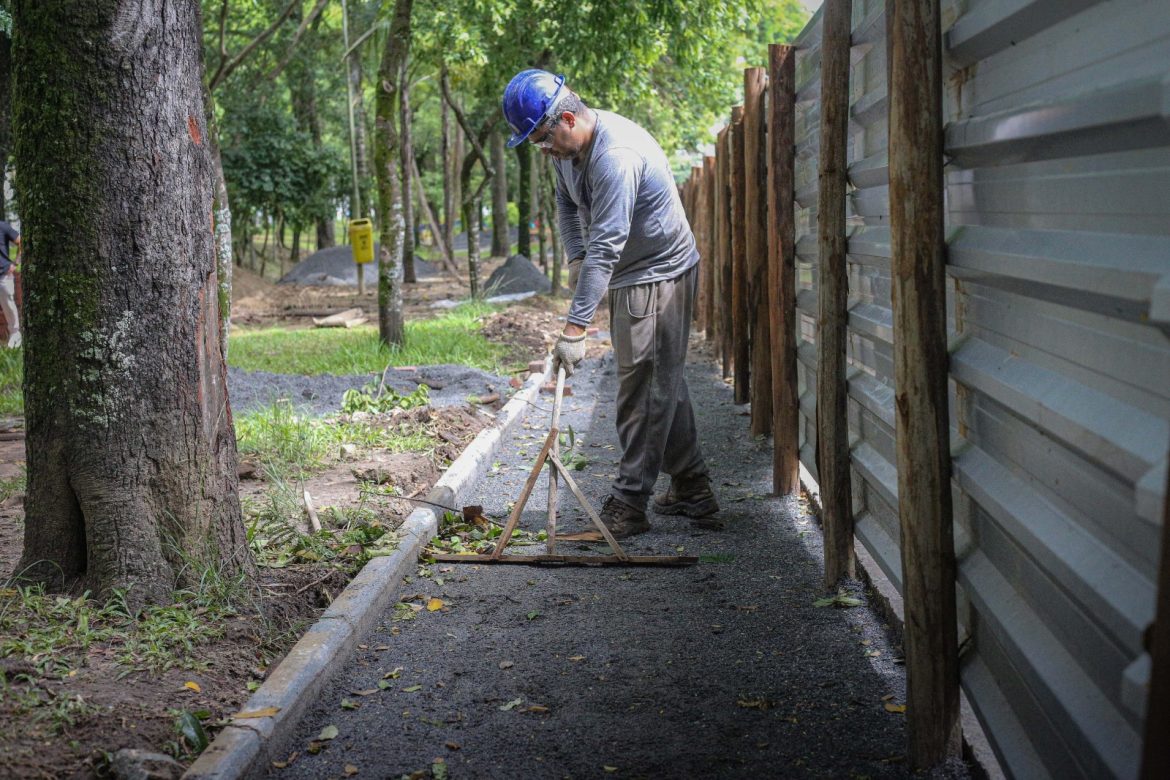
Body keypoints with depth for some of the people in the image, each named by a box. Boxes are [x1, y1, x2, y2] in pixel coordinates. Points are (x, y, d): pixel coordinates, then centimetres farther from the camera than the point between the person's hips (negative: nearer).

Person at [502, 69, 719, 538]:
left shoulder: (617, 155, -31)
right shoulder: (566, 145, 0)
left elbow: (606, 248, -34)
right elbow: (567, 201, 19)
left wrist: (574, 328, -36)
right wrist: (575, 256, 1)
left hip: (659, 275, -10)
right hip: (628, 276, 10)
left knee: (645, 388, -8)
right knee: (664, 383, 15)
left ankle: (629, 503, -2)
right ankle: (692, 491, 25)